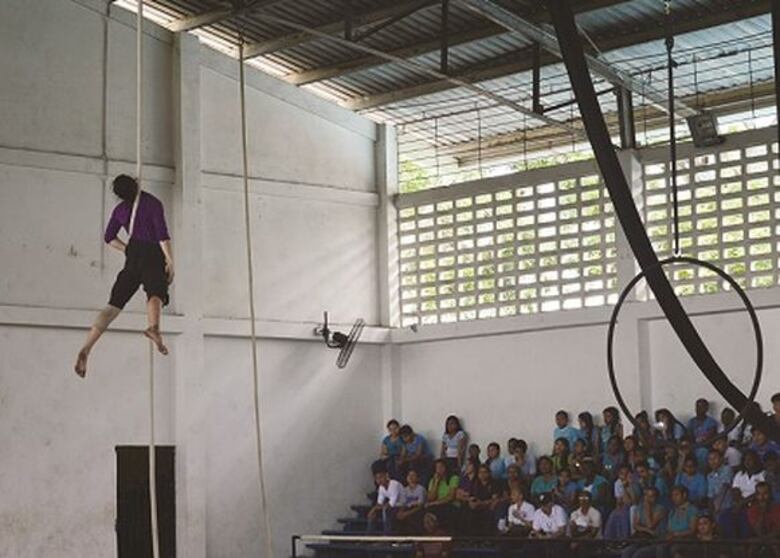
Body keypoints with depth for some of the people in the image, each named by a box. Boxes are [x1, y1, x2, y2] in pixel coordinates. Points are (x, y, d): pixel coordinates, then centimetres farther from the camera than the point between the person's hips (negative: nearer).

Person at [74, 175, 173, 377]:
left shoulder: (120, 210, 16)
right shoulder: (153, 204, -1)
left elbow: (109, 237, 24)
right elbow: (162, 235, -10)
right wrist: (170, 261, -8)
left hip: (133, 258, 5)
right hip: (153, 256, -5)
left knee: (114, 304, 5)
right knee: (155, 293, -26)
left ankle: (86, 349, -4)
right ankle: (153, 327, -60)